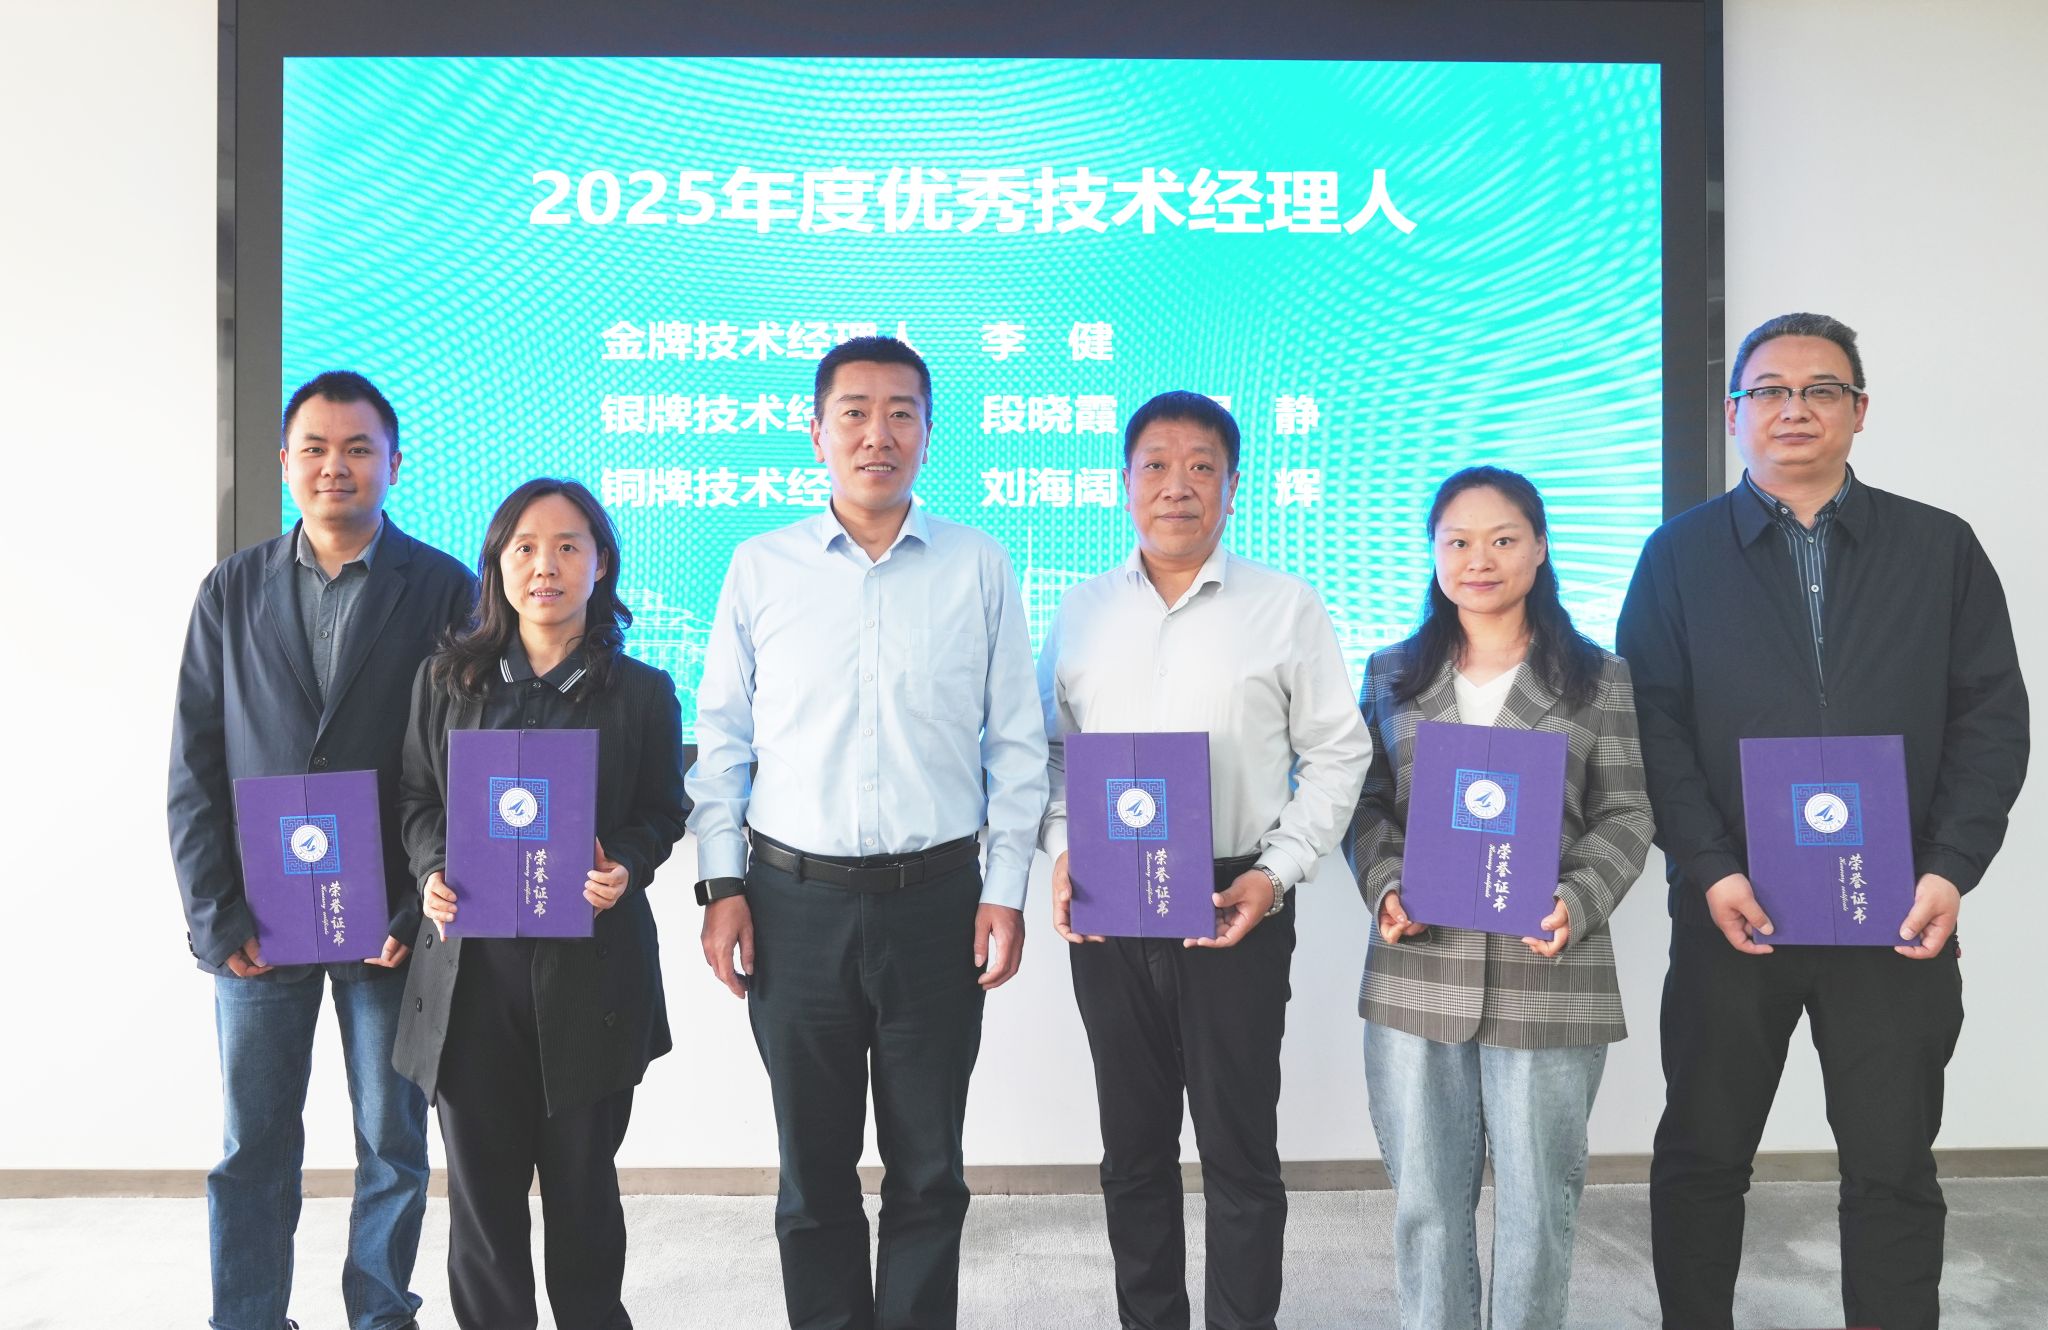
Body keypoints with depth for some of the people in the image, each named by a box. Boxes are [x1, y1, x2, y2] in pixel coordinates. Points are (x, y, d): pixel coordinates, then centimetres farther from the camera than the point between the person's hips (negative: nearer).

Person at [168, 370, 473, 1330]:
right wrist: (218, 916, -4)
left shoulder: (444, 589, -1)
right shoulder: (232, 591, 6)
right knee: (252, 1151, 10)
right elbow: (194, 768, 4)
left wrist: (420, 913, -10)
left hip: (391, 919, -1)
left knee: (395, 1146, 9)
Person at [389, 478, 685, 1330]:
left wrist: (627, 867, -15)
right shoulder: (446, 679, 7)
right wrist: (432, 872, -8)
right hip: (471, 963, 1)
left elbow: (662, 813, 5)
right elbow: (415, 797, 11)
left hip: (590, 964, -1)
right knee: (481, 1186, 8)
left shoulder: (641, 691, 2)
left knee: (582, 1180, 12)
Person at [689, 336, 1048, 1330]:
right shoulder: (761, 567, 3)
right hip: (795, 901, 1)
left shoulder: (980, 567, 1)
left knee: (928, 1170, 12)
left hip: (936, 899, 0)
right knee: (814, 1166, 13)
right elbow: (722, 737, 6)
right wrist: (723, 885, 0)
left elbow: (1016, 744, 3)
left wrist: (1007, 889, -1)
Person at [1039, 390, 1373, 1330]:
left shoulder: (1288, 608, 0)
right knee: (1133, 1145, 14)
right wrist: (1062, 853, -4)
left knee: (1239, 1148, 6)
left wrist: (1279, 872, -10)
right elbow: (1052, 748, 12)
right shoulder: (1081, 613, 8)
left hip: (1236, 906, -3)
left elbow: (1336, 753, 1)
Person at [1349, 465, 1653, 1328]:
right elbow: (1367, 802, 10)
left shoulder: (1599, 677, 5)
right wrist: (1385, 889, -8)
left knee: (1538, 1201, 7)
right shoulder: (1393, 674, 12)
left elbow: (1625, 814, 2)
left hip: (1547, 975, -1)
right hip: (1416, 974, 2)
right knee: (1425, 1198, 10)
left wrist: (1576, 905, -15)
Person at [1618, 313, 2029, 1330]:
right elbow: (1653, 722, -3)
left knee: (1894, 1165, 10)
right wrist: (1711, 871, -12)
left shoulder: (1942, 549, 7)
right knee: (1702, 1153, 10)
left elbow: (1990, 718, 4)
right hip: (1733, 910, 0)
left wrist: (1950, 870, -8)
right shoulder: (1679, 555, 4)